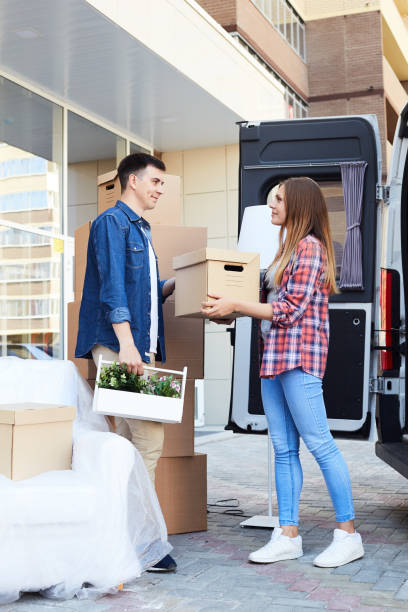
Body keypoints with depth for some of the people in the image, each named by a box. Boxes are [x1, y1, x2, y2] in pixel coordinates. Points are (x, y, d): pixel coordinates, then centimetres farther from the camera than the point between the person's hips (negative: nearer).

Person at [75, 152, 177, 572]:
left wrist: (172, 286, 11)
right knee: (149, 435, -12)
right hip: (118, 345, -9)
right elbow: (112, 287, -16)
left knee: (130, 440, 9)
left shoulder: (140, 229, 25)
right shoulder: (111, 222, -4)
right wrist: (126, 343, -24)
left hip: (141, 347, 9)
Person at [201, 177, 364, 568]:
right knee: (283, 450, 8)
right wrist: (232, 311, 15)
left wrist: (236, 306, -12)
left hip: (299, 358, -10)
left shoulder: (310, 247, -7)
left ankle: (348, 534, 3)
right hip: (273, 357, 10)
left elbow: (291, 309, -13)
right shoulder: (288, 248, 22)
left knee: (319, 444, -6)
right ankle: (288, 536, 12)